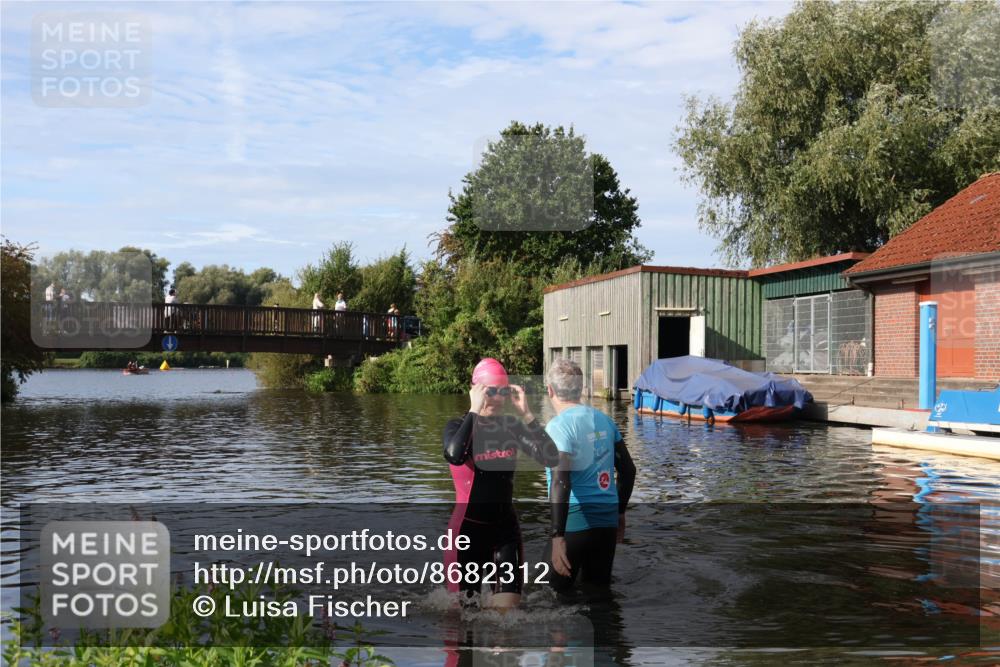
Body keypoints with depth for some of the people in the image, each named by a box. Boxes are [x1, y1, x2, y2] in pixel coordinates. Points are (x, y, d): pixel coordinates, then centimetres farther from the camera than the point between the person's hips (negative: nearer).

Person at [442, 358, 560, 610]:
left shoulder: (512, 426, 3)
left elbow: (551, 457, -11)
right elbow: (455, 456, -32)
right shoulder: (459, 426, -7)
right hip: (469, 527, -3)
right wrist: (474, 411, -25)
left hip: (506, 526, 3)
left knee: (507, 609, -2)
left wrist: (526, 414, -16)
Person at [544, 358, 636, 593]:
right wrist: (620, 512, 25)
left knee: (557, 594, 5)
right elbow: (628, 470, 15)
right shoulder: (604, 420, 9)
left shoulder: (558, 426, -11)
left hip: (575, 521, -6)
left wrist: (557, 536, -24)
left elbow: (560, 481, -22)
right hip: (608, 520, 6)